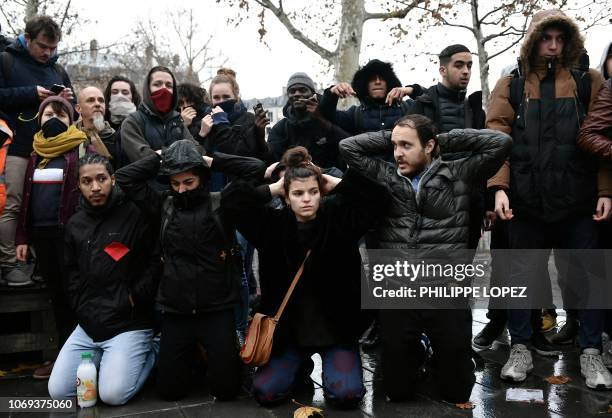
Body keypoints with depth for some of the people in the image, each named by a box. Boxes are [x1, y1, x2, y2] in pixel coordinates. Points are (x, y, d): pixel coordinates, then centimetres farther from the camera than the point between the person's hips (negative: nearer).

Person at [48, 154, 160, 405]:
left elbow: (157, 261, -9)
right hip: (88, 324, 6)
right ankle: (106, 361, 20)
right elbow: (71, 271, 19)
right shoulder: (75, 224, 12)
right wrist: (82, 307, 7)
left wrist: (135, 298, -10)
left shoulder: (137, 214, -7)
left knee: (113, 394, -18)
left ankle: (148, 354, 9)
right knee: (58, 392, -3)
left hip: (129, 324, -6)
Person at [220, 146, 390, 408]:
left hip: (335, 327, -1)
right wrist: (272, 189, -8)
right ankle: (300, 363, 23)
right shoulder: (274, 224, -5)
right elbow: (231, 198, -10)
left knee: (347, 394, -16)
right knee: (265, 392, -9)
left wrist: (336, 184, -12)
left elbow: (378, 193, -16)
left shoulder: (338, 216, -8)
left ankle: (329, 361, 19)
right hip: (288, 328, 2)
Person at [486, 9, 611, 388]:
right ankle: (521, 348, 20)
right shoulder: (511, 86, 9)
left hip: (578, 201, 0)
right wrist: (499, 187, -14)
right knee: (522, 277, 8)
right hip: (525, 201, 0)